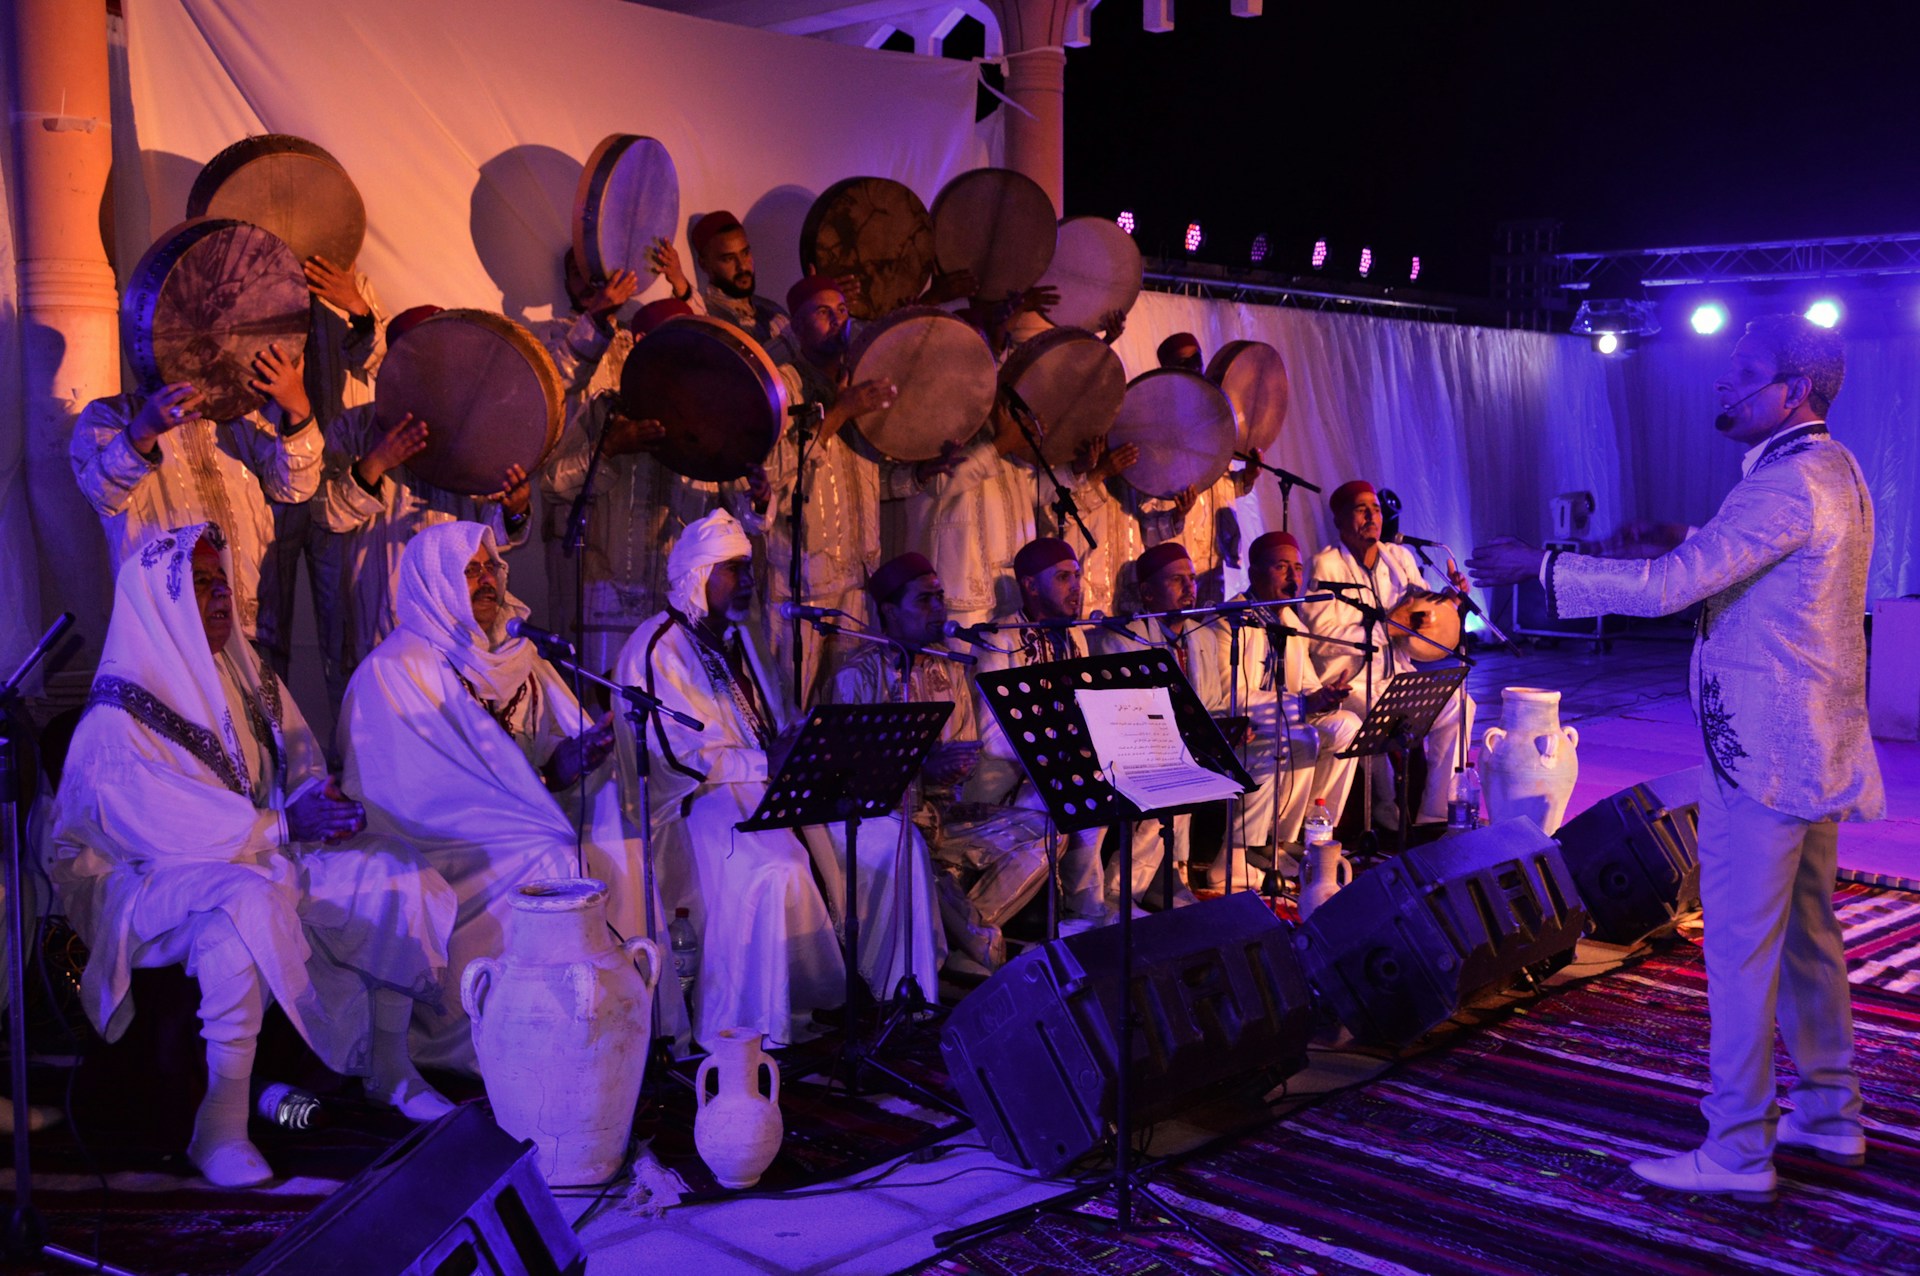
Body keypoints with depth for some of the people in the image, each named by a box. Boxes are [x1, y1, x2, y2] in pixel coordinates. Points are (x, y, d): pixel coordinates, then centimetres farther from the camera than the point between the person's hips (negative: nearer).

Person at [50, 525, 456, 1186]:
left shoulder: (246, 676, 7)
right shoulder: (119, 714, -16)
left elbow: (299, 758, 12)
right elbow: (156, 827, -23)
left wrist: (321, 797, -12)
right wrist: (284, 825, -25)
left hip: (261, 854, 8)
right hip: (141, 878, -7)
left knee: (395, 870, -9)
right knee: (245, 902, -40)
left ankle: (387, 1063, 3)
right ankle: (221, 1124, -34)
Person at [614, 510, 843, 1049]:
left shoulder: (743, 639, 19)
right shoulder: (656, 649, -8)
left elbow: (783, 725, 21)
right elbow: (676, 755, -15)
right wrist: (764, 762, -19)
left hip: (762, 786, 8)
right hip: (696, 800, -8)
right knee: (775, 869, -34)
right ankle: (744, 1033, -25)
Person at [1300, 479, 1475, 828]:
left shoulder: (1399, 557, 11)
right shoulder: (1326, 565, -7)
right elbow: (1321, 639, -16)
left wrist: (1452, 597, -5)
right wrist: (1389, 629, -19)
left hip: (1396, 674, 6)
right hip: (1347, 679, -6)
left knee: (1459, 704, -15)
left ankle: (1434, 815, -10)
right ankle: (1386, 815, -13)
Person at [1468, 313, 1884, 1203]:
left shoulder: (1788, 485, -21)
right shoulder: (1833, 470, 13)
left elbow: (1668, 587, -28)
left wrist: (1541, 567, -22)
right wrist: (1691, 543, 15)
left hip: (1763, 756, -11)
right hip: (1817, 749, 11)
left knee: (1740, 948, -4)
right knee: (1807, 933, 18)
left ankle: (1736, 1153, 4)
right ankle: (1830, 1117, 30)